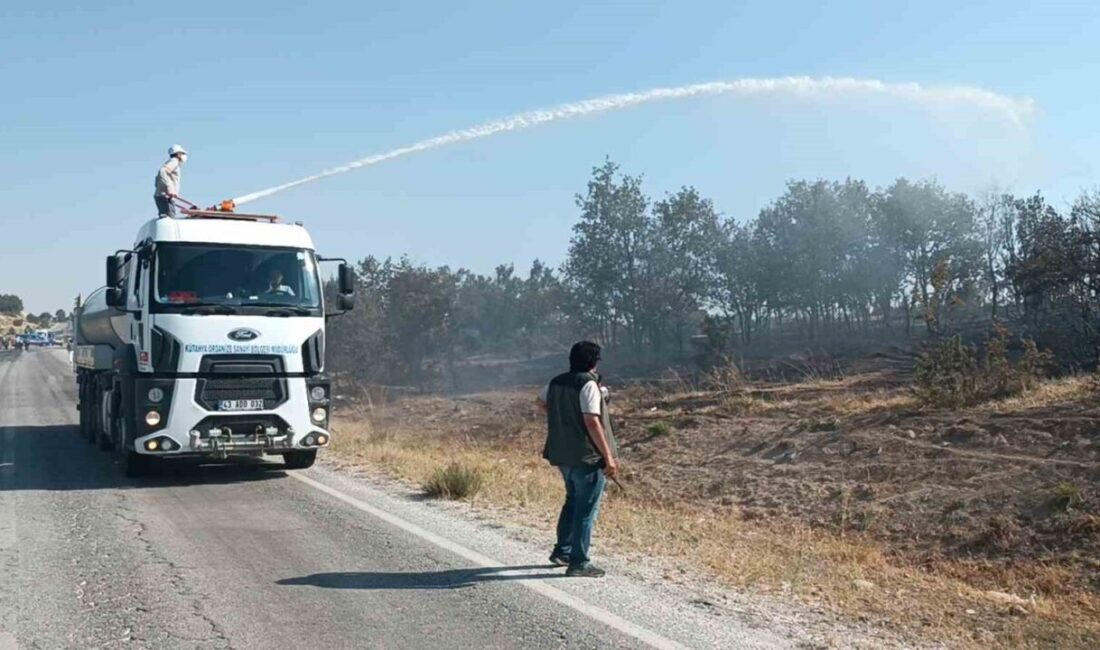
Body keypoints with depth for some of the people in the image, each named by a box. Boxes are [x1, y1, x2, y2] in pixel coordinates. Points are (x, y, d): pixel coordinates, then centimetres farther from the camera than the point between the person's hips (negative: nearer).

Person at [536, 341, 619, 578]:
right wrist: (609, 457, -20)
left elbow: (542, 401, 29)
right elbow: (592, 422, -23)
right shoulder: (588, 384, -16)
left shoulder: (557, 382, 8)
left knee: (573, 501, 24)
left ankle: (562, 551, 31)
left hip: (563, 455, 8)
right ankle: (579, 563, 3)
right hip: (588, 457, -8)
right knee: (586, 509, 0)